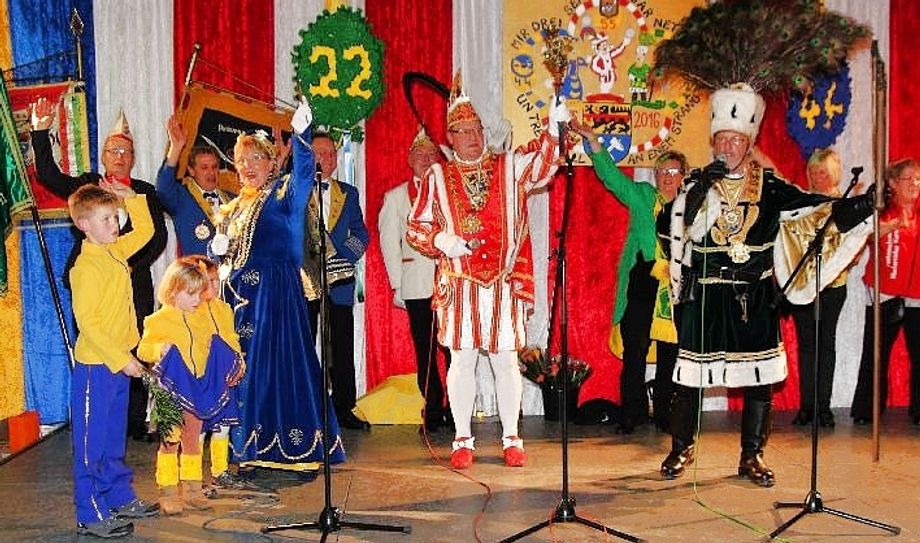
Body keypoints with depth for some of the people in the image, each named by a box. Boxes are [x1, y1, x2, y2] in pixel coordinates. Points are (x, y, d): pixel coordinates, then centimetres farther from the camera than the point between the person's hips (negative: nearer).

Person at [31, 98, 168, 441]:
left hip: (134, 282, 1)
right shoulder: (86, 185, 11)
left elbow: (158, 236, 6)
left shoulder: (145, 192, 12)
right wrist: (41, 132, -12)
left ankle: (136, 423, 9)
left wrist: (133, 265, -7)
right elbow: (48, 174, -2)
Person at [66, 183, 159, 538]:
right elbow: (86, 322, -22)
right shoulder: (86, 266, -18)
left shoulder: (117, 251, 7)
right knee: (91, 441, 0)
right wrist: (122, 359, -21)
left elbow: (145, 229, 25)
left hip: (119, 362, 9)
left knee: (114, 437, 19)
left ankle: (120, 498, 30)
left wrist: (130, 197, 12)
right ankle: (90, 515, 8)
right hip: (95, 365, -9)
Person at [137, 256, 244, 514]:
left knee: (193, 440, 14)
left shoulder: (213, 313, 4)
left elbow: (228, 340, 12)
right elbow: (143, 349, -6)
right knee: (170, 440, 2)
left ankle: (192, 490, 23)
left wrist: (237, 360, -3)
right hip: (172, 389, -4)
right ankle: (168, 493, 11)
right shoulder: (160, 320, -9)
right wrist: (160, 349, -25)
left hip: (200, 388, 4)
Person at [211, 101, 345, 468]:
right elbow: (224, 252, 24)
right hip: (240, 294, 7)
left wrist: (301, 135, -39)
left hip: (276, 292, -7)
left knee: (278, 361, -9)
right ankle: (251, 446, 17)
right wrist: (220, 249, 1)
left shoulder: (284, 193, -2)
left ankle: (289, 445, -1)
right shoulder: (234, 206, 19)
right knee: (243, 365, 8)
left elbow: (303, 176, -25)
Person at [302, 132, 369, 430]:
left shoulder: (348, 193, 15)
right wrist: (305, 267, -14)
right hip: (303, 279, -2)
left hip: (339, 280, 3)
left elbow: (361, 234, 9)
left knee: (342, 347, 3)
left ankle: (343, 409, 9)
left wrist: (343, 260, -5)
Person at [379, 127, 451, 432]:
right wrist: (397, 285, 2)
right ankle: (433, 411, 10)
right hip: (417, 286, 0)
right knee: (425, 350, 1)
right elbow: (389, 243, 9)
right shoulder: (396, 197, 12)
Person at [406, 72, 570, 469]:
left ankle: (511, 439, 16)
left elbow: (542, 163, -10)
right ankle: (463, 440, 15)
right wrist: (442, 240, -12)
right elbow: (416, 228, 7)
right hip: (459, 284, 0)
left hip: (503, 284, 1)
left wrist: (554, 128, -28)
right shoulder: (438, 177, 7)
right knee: (462, 360, 4)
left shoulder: (509, 167, 8)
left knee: (506, 360, 5)